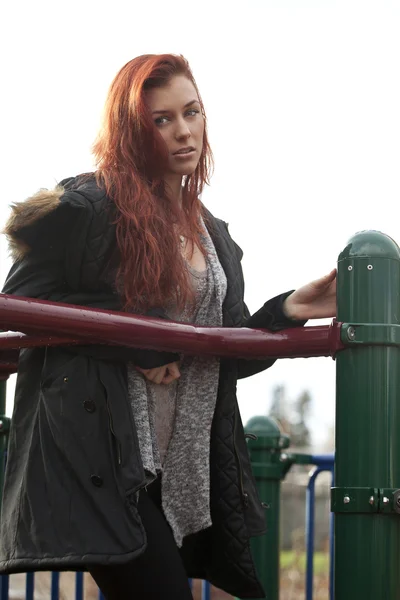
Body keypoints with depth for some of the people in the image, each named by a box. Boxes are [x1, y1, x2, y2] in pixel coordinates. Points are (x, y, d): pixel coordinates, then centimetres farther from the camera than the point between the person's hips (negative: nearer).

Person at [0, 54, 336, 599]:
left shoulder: (213, 236, 18)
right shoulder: (88, 207, -4)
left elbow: (226, 357, 18)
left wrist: (287, 312, 1)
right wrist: (135, 346, -14)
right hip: (98, 463, -7)